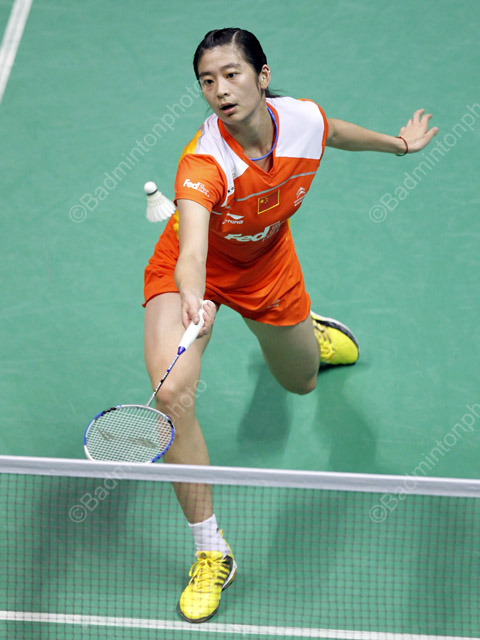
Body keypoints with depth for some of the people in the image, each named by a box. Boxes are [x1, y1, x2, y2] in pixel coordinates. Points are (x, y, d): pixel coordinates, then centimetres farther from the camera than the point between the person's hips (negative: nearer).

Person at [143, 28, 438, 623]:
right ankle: (211, 553, -11)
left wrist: (398, 143, 19)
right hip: (193, 274, -4)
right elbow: (192, 254, -56)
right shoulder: (203, 162, -40)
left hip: (269, 268, 4)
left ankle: (307, 331, 66)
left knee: (301, 382, 24)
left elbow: (337, 131, 2)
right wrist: (192, 297, -78)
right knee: (170, 393, -26)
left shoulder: (303, 119, -25)